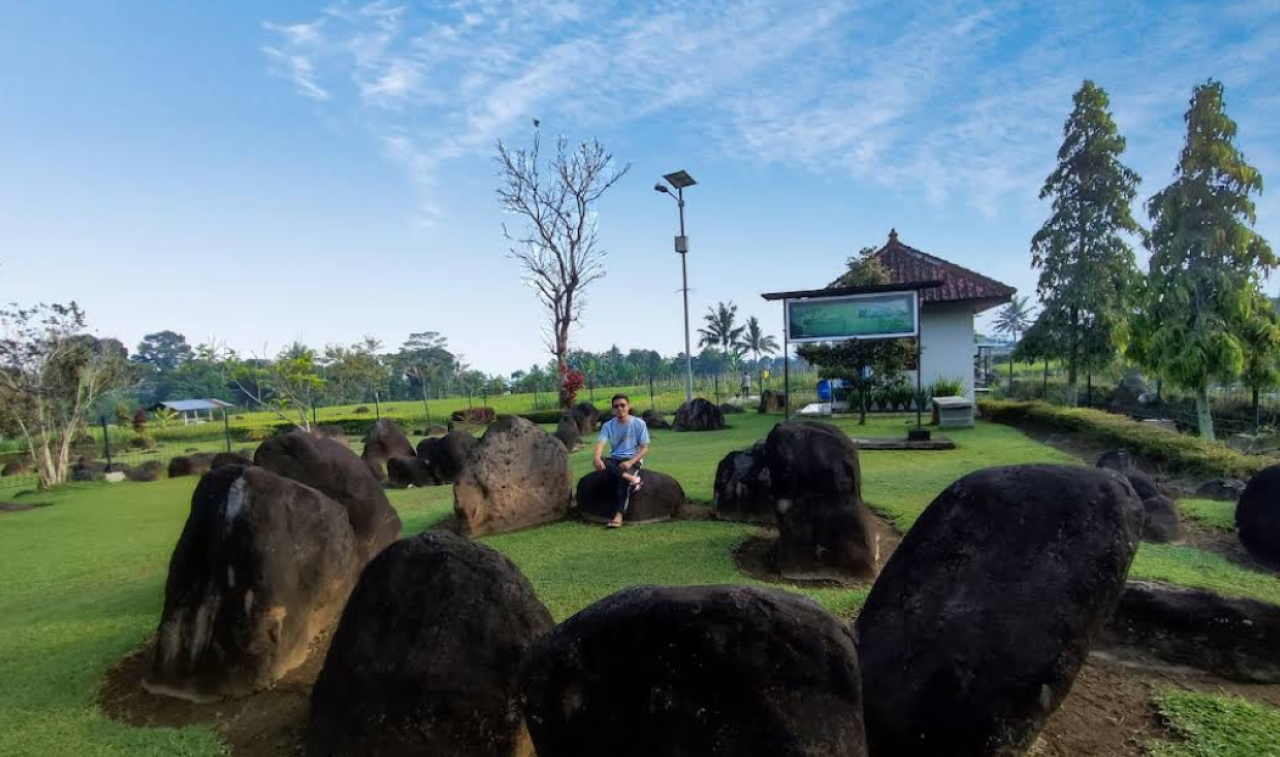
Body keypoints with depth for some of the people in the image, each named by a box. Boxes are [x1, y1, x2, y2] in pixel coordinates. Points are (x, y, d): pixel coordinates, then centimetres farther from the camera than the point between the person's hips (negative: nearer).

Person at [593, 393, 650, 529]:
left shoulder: (639, 423, -2)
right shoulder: (608, 425, 3)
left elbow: (645, 448, -3)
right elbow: (601, 443, -13)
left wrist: (630, 462, -20)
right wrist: (597, 458, -36)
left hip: (632, 460, -3)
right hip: (615, 459, 3)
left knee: (622, 479, -34)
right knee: (599, 463, -30)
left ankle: (618, 515, -40)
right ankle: (632, 479, -35)